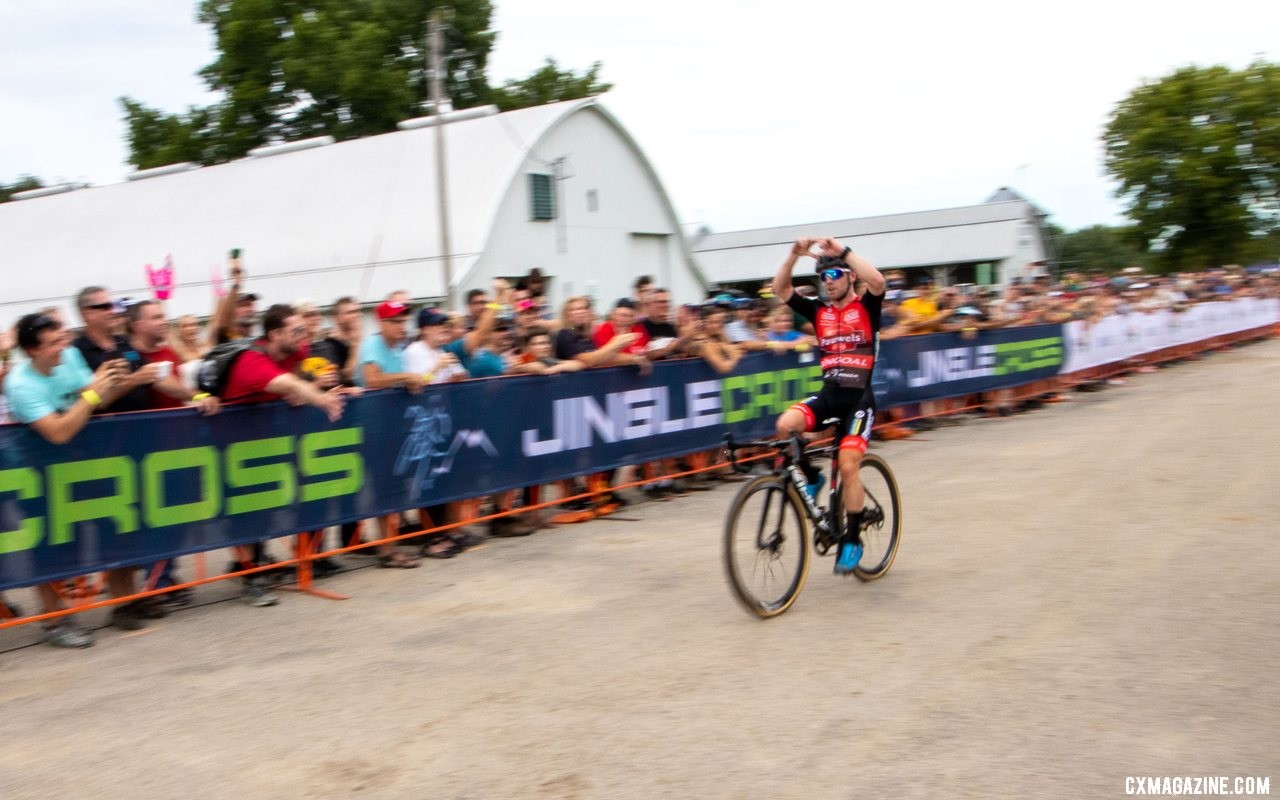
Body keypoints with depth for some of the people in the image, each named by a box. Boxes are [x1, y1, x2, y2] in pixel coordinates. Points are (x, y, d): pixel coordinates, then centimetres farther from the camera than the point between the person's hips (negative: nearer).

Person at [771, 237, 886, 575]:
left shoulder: (866, 307, 1)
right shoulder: (819, 311, 10)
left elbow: (877, 281, -22)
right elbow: (780, 289, 0)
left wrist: (842, 251, -25)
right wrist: (795, 255, -13)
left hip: (859, 397, -4)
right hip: (828, 394, 4)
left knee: (848, 466, -15)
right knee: (785, 424, -26)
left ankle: (852, 540, 3)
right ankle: (810, 477, 1)